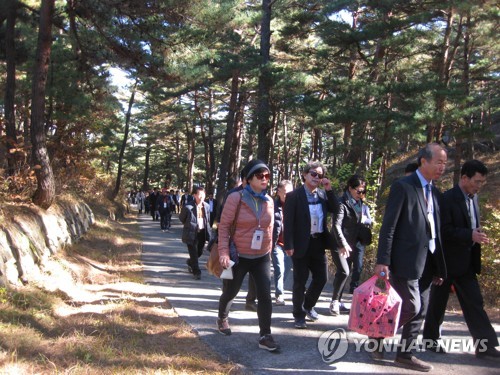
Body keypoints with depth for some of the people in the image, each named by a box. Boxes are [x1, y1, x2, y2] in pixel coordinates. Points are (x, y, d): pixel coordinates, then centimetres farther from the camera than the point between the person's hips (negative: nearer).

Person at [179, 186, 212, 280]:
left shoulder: (206, 206, 0)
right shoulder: (188, 207, -16)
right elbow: (181, 218, 0)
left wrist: (206, 227, 9)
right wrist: (189, 225, 6)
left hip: (202, 232, 5)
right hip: (192, 233, -5)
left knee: (200, 252, 17)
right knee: (194, 253, -1)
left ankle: (190, 262, 46)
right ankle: (196, 271, 14)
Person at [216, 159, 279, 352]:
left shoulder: (268, 201, 1)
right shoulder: (236, 198, -14)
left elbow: (269, 228, 10)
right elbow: (224, 226, -14)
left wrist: (268, 251, 14)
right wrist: (224, 252, -19)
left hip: (262, 258, 3)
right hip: (239, 256, -3)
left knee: (265, 295, -7)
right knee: (230, 292, 15)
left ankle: (265, 336, 2)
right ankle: (222, 319, 45)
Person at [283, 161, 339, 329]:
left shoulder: (323, 194, 10)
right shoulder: (294, 195, -8)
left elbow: (336, 211, 2)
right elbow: (288, 222, -12)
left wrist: (329, 190, -6)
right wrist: (288, 245, -18)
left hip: (319, 243, 6)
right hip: (302, 244, -6)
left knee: (321, 278, 12)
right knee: (300, 281, 4)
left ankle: (308, 305, 36)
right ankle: (299, 315, 19)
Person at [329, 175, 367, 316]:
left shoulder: (360, 203, 10)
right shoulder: (342, 203, -12)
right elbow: (336, 225, -20)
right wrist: (343, 244, -27)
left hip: (354, 244, 7)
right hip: (340, 245, -7)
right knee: (344, 272, -16)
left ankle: (338, 301, 20)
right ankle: (334, 301, -2)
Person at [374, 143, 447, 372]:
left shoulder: (435, 192, 14)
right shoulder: (403, 186, -8)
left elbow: (435, 230, 14)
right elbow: (388, 226, -13)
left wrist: (439, 266, 12)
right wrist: (382, 261, -18)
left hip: (427, 263, 7)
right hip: (406, 260, -7)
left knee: (420, 311, 10)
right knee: (411, 307, -7)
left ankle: (405, 355, 22)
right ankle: (377, 334, 15)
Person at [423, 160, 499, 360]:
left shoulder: (473, 198, 10)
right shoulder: (447, 199, -15)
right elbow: (443, 231, -22)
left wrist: (477, 235, 3)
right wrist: (470, 235, -26)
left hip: (466, 262, 7)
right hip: (446, 260, -7)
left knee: (475, 302, 6)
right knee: (438, 302, 7)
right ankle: (430, 339, 22)